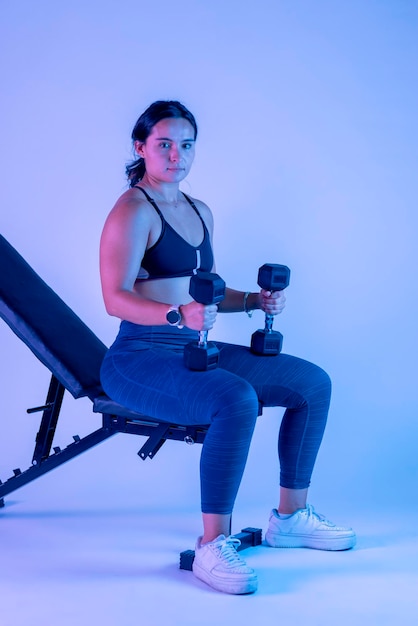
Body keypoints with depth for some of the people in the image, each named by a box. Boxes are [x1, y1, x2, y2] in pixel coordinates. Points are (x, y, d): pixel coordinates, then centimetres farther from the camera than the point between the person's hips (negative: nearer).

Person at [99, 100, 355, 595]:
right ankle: (212, 547, -27)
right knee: (237, 399, -35)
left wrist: (254, 301, 5)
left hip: (195, 349, 9)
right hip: (140, 356, -9)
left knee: (314, 383, 0)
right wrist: (179, 314, -35)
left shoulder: (200, 212, 17)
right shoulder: (133, 210, -10)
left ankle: (290, 517, 10)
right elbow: (116, 298, -20)